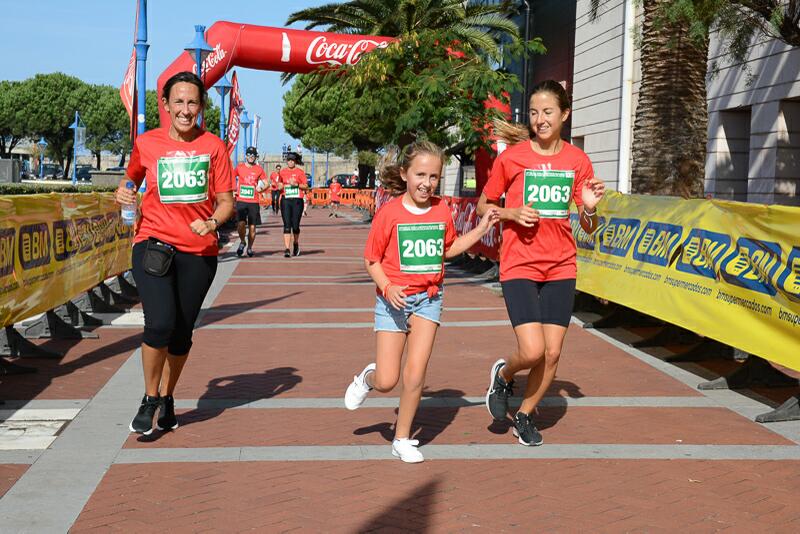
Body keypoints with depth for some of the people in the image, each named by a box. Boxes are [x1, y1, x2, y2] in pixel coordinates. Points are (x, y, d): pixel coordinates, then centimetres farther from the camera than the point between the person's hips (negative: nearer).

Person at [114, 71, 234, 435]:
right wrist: (123, 193, -1)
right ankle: (149, 400, 6)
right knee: (160, 323, -17)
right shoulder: (146, 144, 4)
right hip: (153, 245, -1)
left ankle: (167, 399, 30)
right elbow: (131, 179, 21)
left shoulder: (213, 146, 3)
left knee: (182, 332, 7)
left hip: (199, 251, 1)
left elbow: (226, 201, 5)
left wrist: (212, 222, -16)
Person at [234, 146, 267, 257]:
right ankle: (242, 242, 11)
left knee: (252, 227, 3)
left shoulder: (259, 169, 6)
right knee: (241, 223, -16)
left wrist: (261, 188, -11)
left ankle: (249, 248, 22)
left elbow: (266, 184, 10)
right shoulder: (239, 167, 6)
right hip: (241, 201, -1)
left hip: (254, 202, 1)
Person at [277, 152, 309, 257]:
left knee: (295, 225, 1)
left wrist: (296, 184, -13)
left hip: (297, 201, -1)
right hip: (285, 200, 2)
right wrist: (280, 187, -4)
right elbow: (279, 185, 18)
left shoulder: (300, 172, 3)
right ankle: (287, 249, -9)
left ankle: (296, 244, 28)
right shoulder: (282, 172, 10)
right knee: (287, 225, -6)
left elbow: (306, 187, 1)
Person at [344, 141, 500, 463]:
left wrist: (481, 229, 8)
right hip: (393, 299, -2)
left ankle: (402, 439, 12)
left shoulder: (441, 210, 1)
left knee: (416, 373, -7)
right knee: (387, 382, -3)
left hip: (428, 297, 3)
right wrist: (387, 288, -21)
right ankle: (367, 378, 35)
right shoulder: (389, 212, -11)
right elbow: (371, 259, -5)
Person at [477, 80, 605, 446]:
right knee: (532, 351, -15)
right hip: (519, 266, -3)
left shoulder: (577, 160, 2)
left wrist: (589, 208, -15)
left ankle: (524, 416, 27)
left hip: (560, 268, 3)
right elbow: (483, 206, 5)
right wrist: (513, 213, -13)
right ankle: (503, 375, 21)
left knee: (552, 353, 4)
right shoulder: (511, 156, -5)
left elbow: (588, 228, 7)